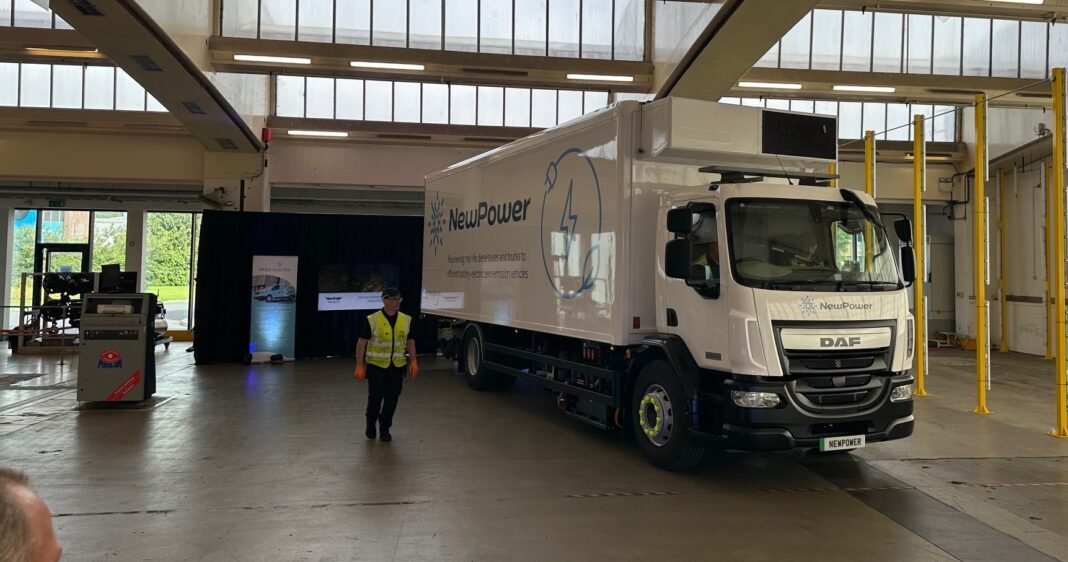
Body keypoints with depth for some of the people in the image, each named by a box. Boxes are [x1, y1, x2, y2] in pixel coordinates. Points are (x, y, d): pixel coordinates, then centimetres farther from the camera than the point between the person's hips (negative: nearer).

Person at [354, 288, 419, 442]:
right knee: (375, 397, -1)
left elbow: (410, 341, 11)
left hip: (397, 367, 3)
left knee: (391, 399, 4)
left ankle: (384, 429, 20)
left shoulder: (406, 320, 3)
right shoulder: (372, 320, -8)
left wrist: (413, 362, 2)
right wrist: (360, 366, -9)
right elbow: (362, 343, -6)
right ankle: (370, 425, 25)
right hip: (376, 366, -3)